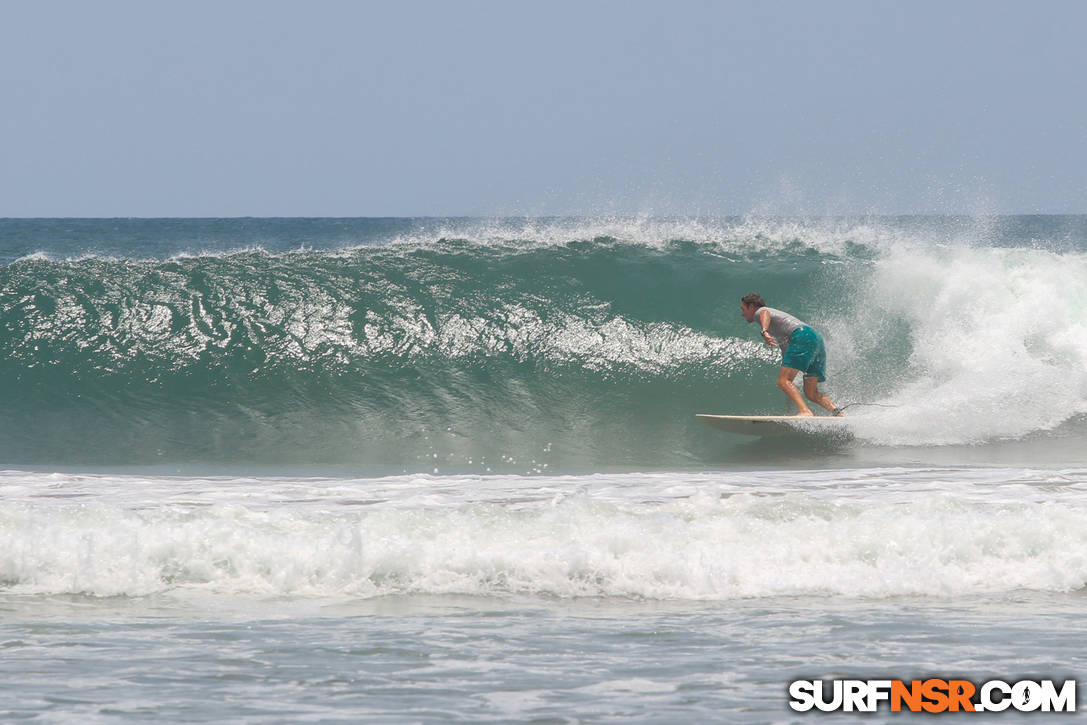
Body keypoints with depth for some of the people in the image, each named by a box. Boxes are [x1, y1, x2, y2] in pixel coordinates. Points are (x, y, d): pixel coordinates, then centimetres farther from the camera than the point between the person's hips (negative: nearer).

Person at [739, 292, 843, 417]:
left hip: (802, 337, -9)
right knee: (811, 393, 9)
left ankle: (805, 412, -37)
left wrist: (764, 332, -36)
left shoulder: (759, 312, 13)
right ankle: (838, 412, -10)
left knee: (783, 381, -18)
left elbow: (765, 314, -15)